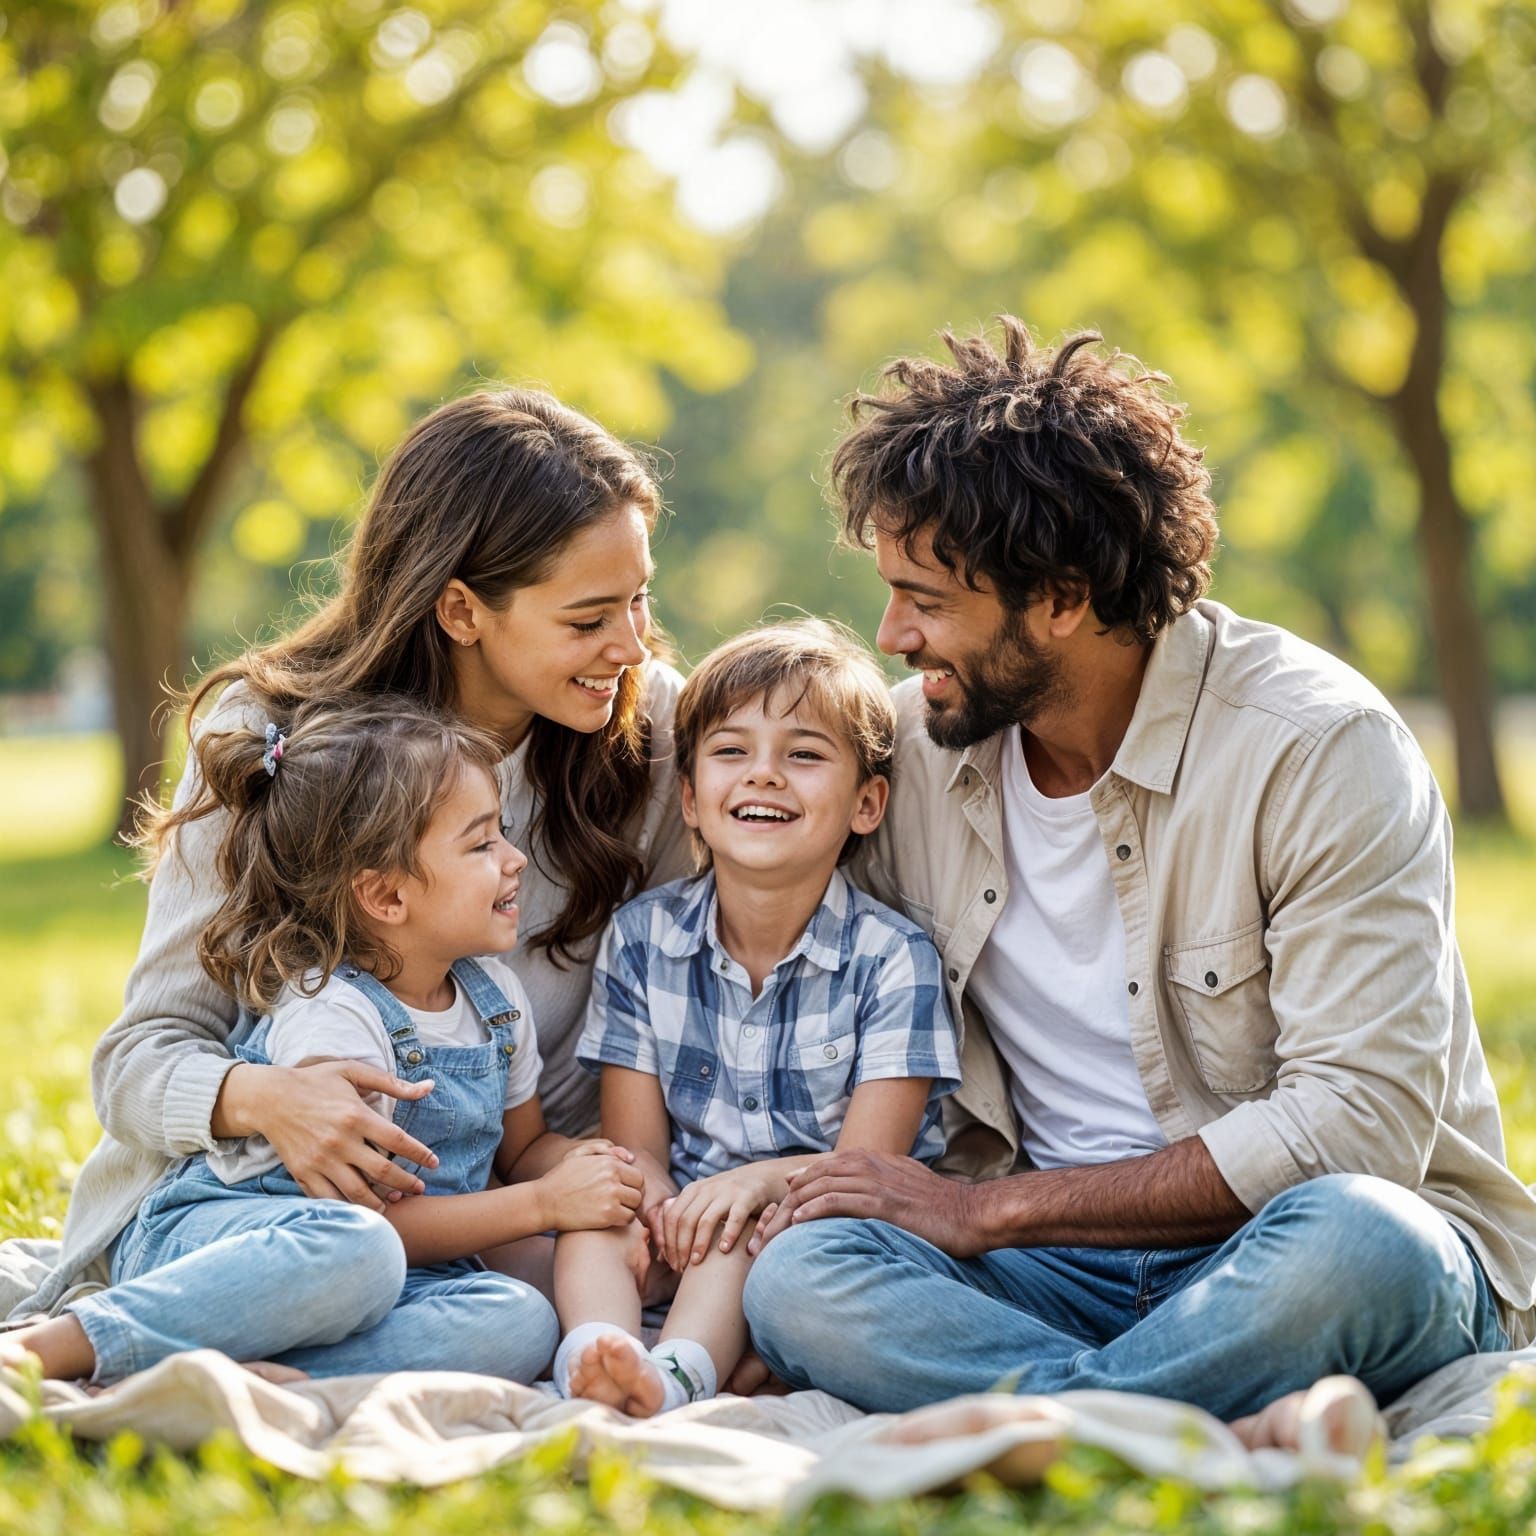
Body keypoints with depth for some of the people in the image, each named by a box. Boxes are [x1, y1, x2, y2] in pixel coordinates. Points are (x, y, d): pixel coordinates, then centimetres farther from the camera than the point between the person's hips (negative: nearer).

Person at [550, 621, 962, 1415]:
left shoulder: (893, 958, -7)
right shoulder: (641, 937, 3)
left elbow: (872, 1163, -12)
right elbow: (636, 1144, 1)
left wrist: (765, 1178, -34)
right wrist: (652, 1197, -24)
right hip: (686, 1210, 4)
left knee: (745, 1225, -32)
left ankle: (677, 1373, -54)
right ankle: (598, 1353, -49)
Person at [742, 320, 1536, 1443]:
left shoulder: (1318, 747, -13)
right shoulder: (913, 742, 5)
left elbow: (1358, 1122, -19)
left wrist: (991, 1211, -18)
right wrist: (763, 1169, -7)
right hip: (1062, 1265, 4)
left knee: (1354, 1236, -39)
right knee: (798, 1275, -27)